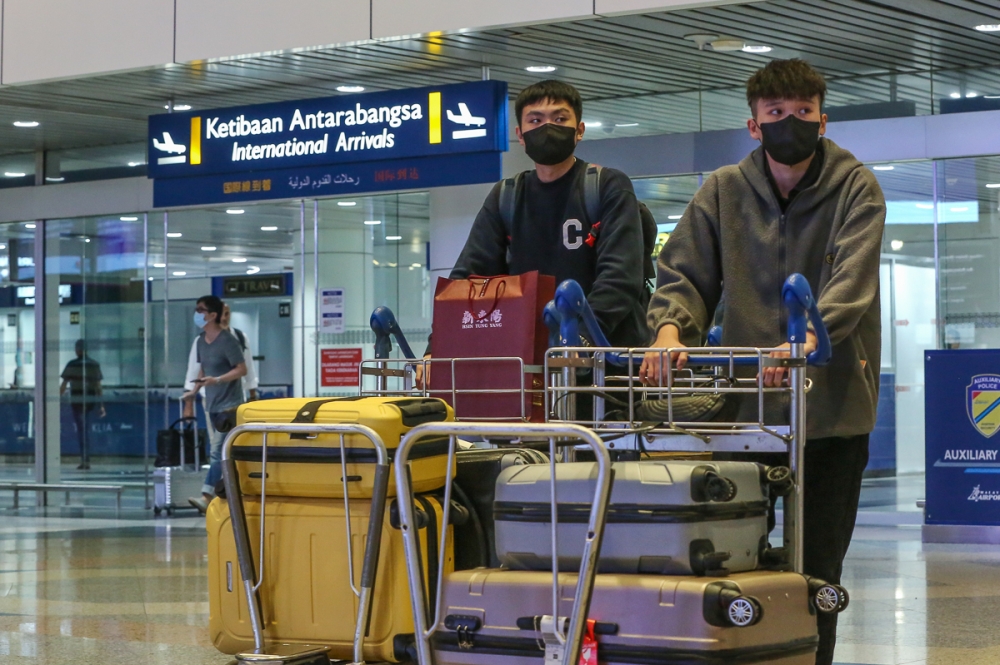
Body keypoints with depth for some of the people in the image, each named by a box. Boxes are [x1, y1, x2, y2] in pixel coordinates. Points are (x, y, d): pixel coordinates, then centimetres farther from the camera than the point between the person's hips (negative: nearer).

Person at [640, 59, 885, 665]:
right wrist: (671, 327, -21)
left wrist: (808, 338, -34)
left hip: (832, 408, -2)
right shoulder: (724, 192, 8)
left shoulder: (856, 189, -1)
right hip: (746, 407, 2)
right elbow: (684, 273, 2)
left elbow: (851, 282, -15)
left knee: (816, 572, 1)